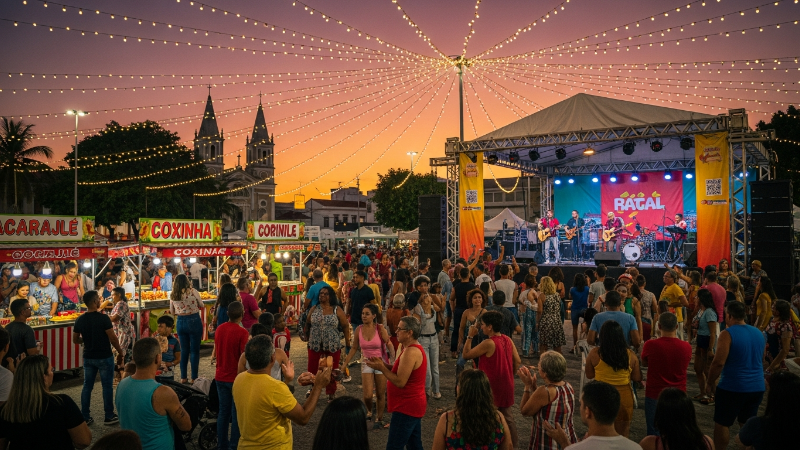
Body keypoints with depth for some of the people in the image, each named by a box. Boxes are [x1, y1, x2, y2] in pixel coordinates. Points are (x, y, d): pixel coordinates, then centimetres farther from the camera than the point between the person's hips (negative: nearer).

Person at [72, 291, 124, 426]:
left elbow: (75, 340, 8)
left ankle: (85, 417, 18)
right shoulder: (103, 318, -18)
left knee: (87, 386, 13)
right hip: (104, 357, -5)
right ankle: (109, 417, 12)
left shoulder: (80, 320, -1)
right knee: (107, 386, 5)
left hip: (88, 358, 5)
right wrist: (121, 352, -3)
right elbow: (113, 339, -16)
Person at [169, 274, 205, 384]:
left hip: (180, 322, 4)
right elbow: (201, 305, 0)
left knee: (184, 350, 15)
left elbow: (172, 312, 11)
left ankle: (183, 377, 19)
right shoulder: (193, 291, -11)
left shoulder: (173, 295, 1)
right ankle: (193, 378, 6)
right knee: (194, 350, 4)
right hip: (194, 321, -4)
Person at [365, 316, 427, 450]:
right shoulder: (415, 348, 11)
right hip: (413, 404, 11)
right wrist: (384, 365, 2)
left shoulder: (410, 352, -23)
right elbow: (403, 372, 14)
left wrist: (381, 368, -16)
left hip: (407, 407, -11)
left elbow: (400, 382, -25)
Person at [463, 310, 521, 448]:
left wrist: (470, 336, -10)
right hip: (506, 386, 7)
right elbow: (517, 361, 4)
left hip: (492, 387, -7)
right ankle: (513, 444, 29)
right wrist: (509, 376, 15)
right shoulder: (508, 340, -2)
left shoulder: (488, 343, -23)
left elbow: (466, 355, -15)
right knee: (507, 416, 19)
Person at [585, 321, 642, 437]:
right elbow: (637, 378, -1)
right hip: (624, 398, 1)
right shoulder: (630, 355, -9)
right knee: (622, 436, 18)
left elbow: (589, 375, -1)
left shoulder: (594, 354, -13)